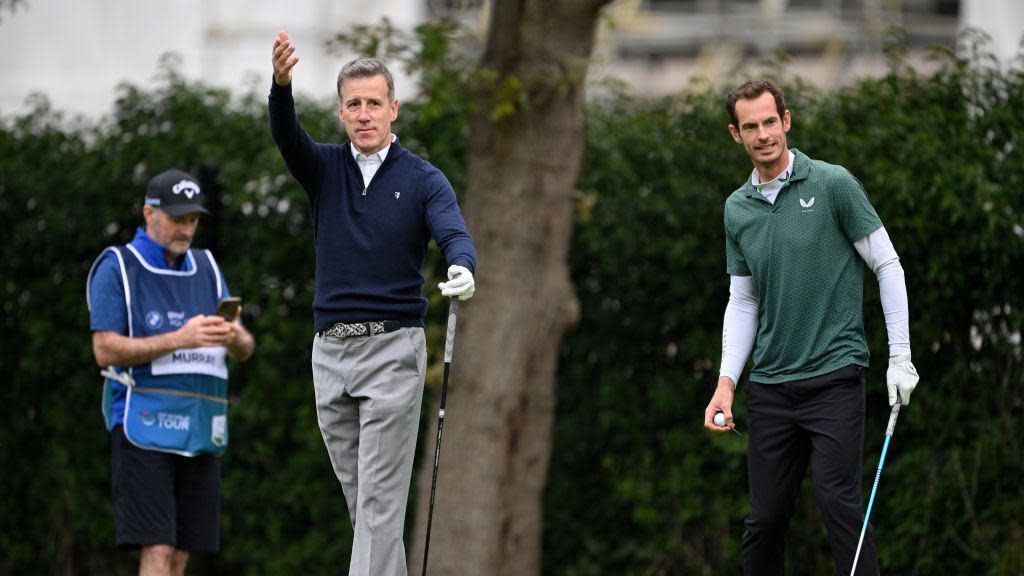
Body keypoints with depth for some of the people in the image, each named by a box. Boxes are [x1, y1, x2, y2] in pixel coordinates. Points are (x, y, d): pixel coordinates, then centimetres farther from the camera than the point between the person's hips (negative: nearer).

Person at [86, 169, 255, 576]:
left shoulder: (206, 268, 16)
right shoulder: (116, 268, -1)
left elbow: (245, 349, 13)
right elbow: (105, 350, -10)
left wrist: (234, 336, -12)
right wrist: (180, 339, -19)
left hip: (199, 431, 6)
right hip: (143, 427, -6)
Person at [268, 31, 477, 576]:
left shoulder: (423, 179, 0)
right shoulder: (324, 167, 7)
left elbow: (454, 234, -16)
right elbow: (285, 135, -13)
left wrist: (462, 268, -42)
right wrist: (281, 84, -36)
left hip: (393, 349, -4)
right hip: (330, 350, 4)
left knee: (380, 499, -9)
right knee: (357, 495, 10)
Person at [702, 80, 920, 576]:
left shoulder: (833, 184, -5)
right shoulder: (737, 209, 10)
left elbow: (887, 265, -2)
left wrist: (901, 356, -6)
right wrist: (726, 380, 5)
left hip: (834, 374, -5)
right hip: (770, 385, 5)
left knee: (839, 503, -14)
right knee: (766, 516, 5)